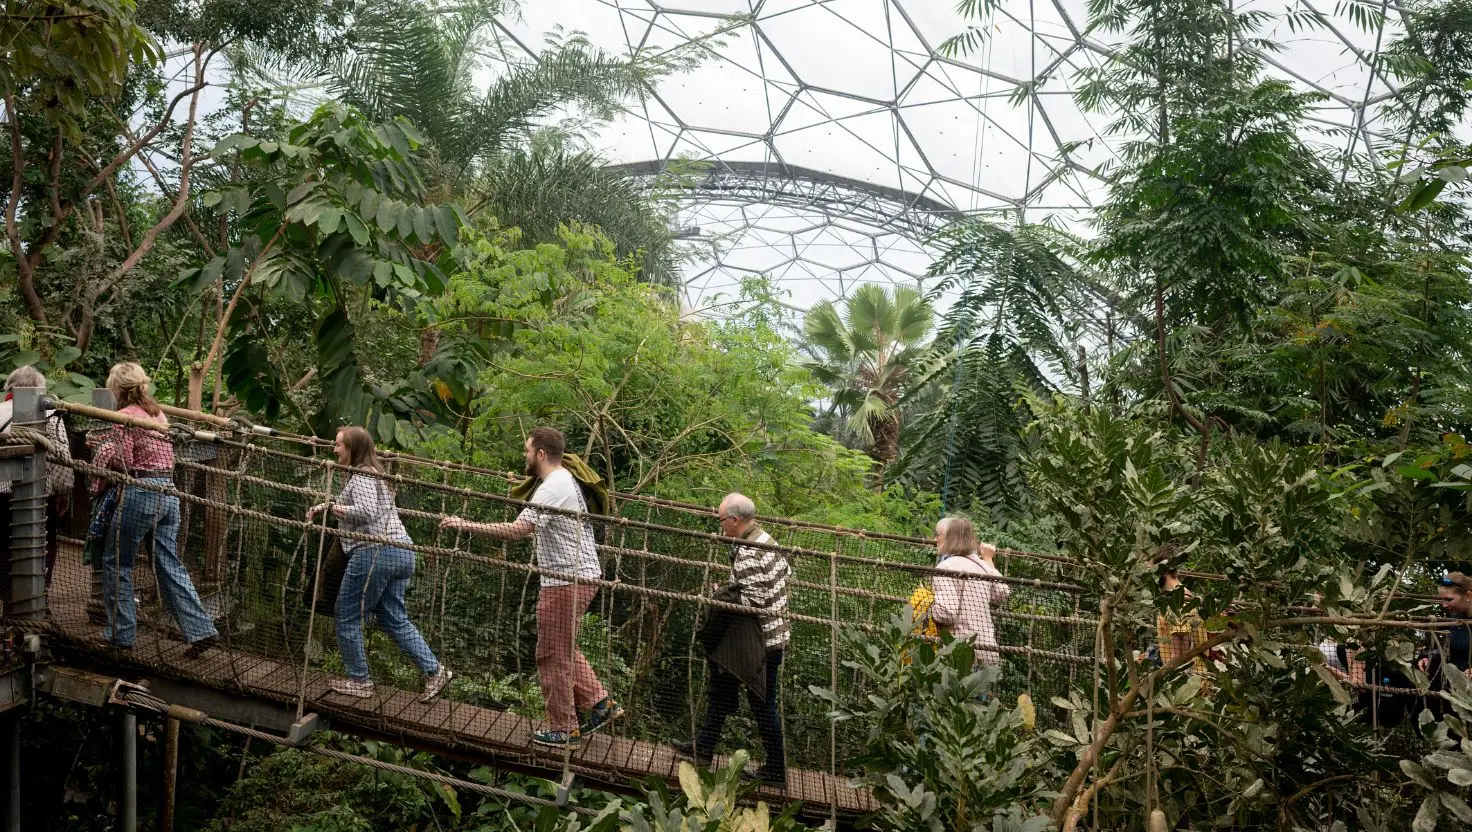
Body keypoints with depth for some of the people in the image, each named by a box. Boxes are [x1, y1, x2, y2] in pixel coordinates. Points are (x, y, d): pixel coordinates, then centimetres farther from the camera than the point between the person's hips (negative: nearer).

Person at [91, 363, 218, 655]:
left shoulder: (125, 416, -9)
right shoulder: (158, 413, 15)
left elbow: (123, 461, -13)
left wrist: (100, 458, 6)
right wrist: (110, 444, 18)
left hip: (140, 493, -7)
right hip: (169, 492, 7)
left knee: (116, 563, 8)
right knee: (170, 564, 8)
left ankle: (121, 633, 15)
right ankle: (200, 629, 0)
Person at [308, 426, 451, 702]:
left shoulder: (361, 477, -10)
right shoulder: (373, 472, 21)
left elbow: (366, 511, -24)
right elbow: (352, 502, 34)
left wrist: (330, 507, -13)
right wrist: (325, 506, 22)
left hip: (374, 552, -10)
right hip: (401, 551, 10)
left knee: (348, 617, 6)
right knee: (395, 619, 12)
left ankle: (359, 681, 14)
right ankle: (434, 670, 3)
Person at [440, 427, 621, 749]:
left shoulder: (552, 488, -20)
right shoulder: (566, 480, 14)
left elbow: (516, 531, -29)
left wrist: (467, 525, -24)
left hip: (566, 582, -10)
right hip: (583, 576, 10)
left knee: (553, 656, 2)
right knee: (565, 649, 22)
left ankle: (564, 730, 12)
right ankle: (600, 704, 20)